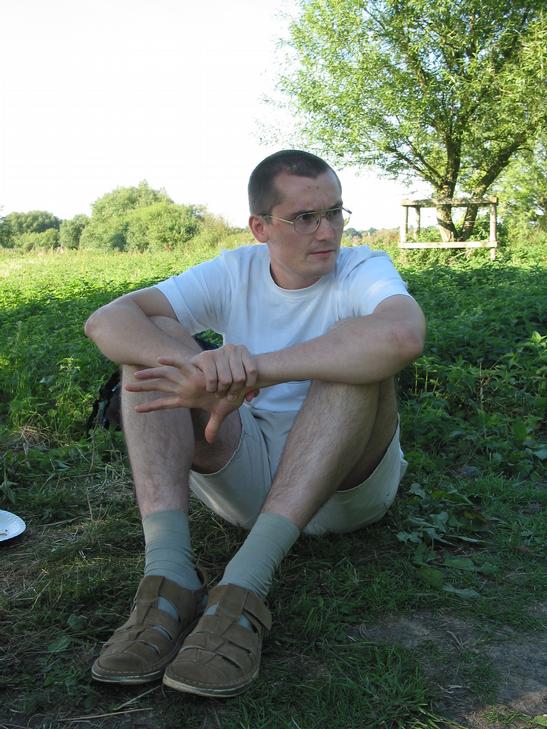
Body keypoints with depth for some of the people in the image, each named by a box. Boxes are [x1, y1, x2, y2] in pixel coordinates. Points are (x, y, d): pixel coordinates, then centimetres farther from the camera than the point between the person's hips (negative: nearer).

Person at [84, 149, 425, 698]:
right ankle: (169, 576, -32)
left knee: (359, 355, -29)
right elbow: (106, 320, -16)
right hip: (247, 476, 3)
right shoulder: (233, 273, -1)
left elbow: (404, 335, -37)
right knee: (155, 338, -14)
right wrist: (199, 365, -37)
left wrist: (249, 368, -38)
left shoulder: (363, 270, -9)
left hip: (348, 481, -2)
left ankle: (244, 585, -39)